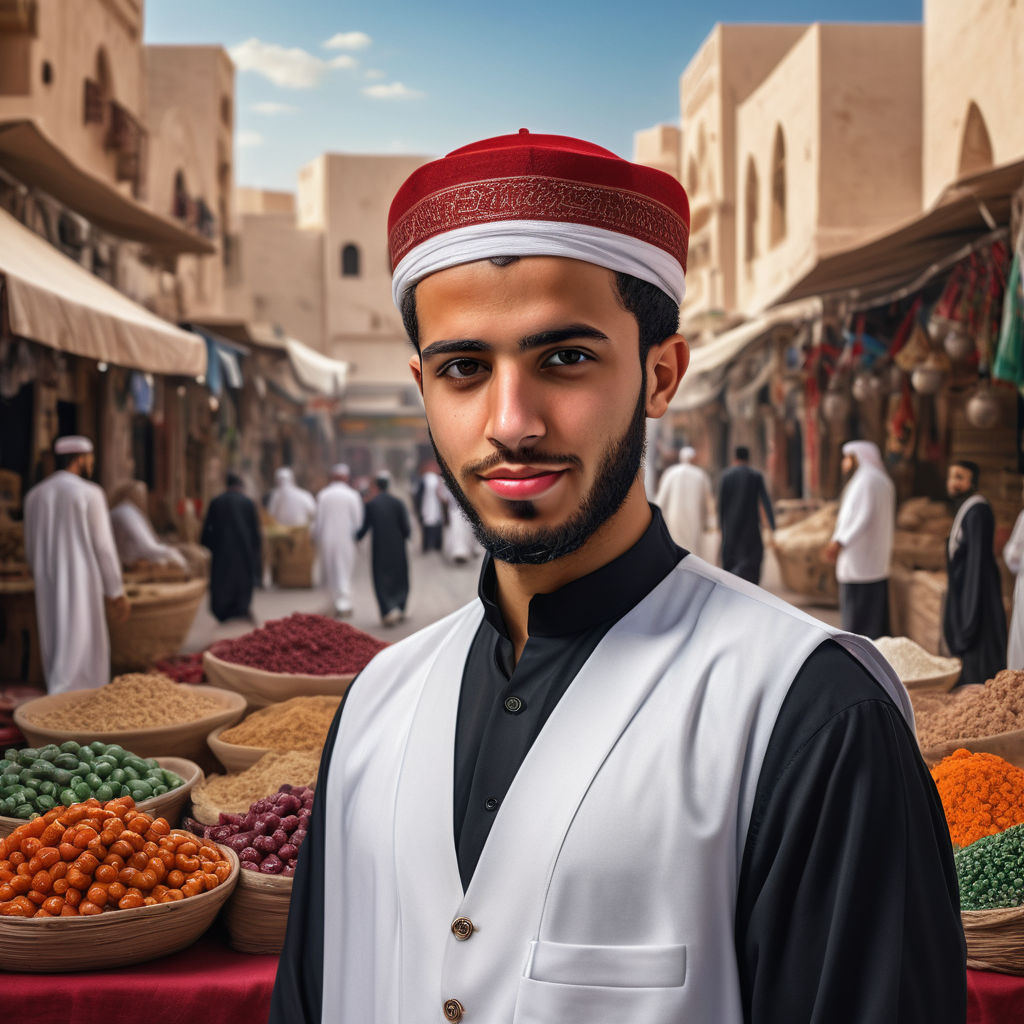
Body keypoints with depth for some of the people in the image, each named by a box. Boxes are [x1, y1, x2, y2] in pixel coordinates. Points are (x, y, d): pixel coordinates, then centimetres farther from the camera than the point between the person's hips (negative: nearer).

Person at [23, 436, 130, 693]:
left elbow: (32, 551, 12)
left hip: (48, 588, 5)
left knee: (57, 650, 16)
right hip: (80, 586, -5)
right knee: (80, 652, -2)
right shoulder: (90, 493, -8)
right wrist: (116, 593, -2)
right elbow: (103, 546, -9)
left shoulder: (34, 495, 7)